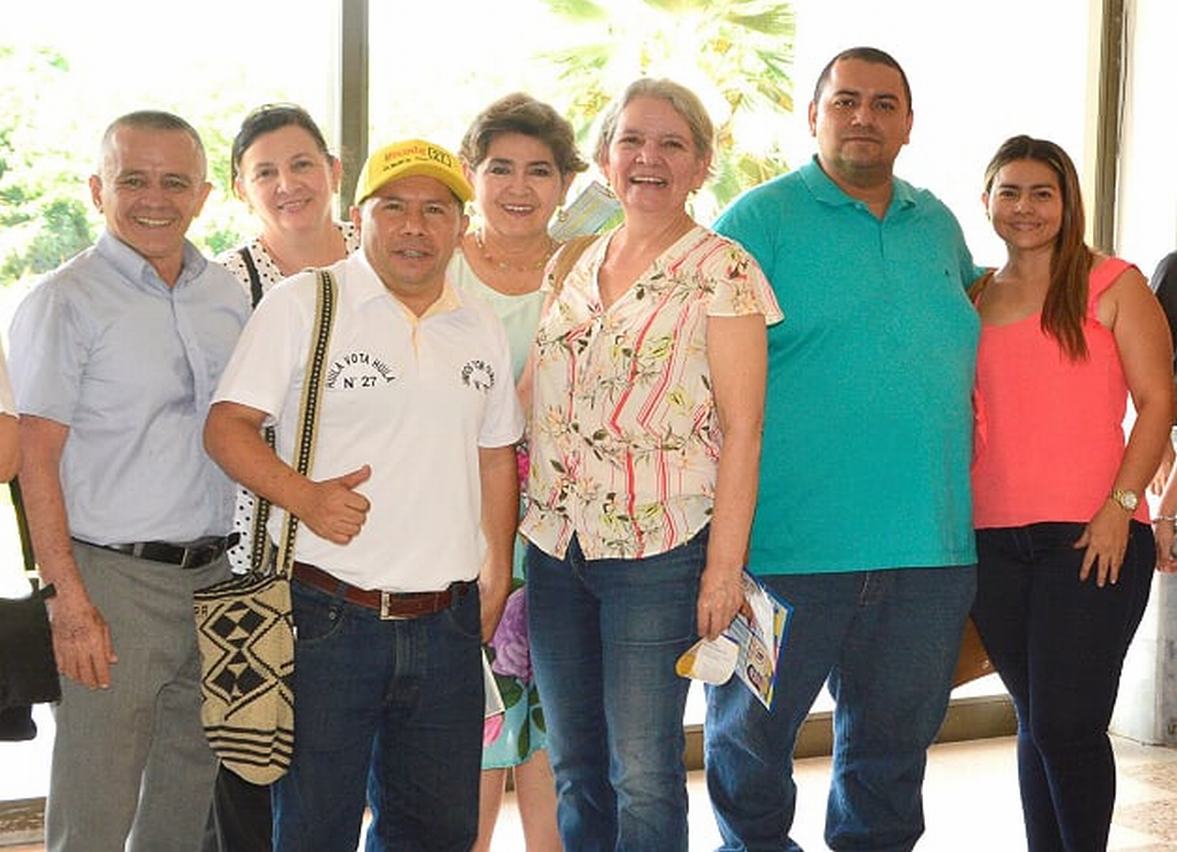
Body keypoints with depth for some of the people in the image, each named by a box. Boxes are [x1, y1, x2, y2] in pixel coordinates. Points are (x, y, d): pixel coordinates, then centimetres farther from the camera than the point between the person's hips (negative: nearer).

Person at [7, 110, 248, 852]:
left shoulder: (228, 295, 10)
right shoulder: (65, 302, -7)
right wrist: (69, 599, -17)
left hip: (215, 575, 6)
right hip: (116, 578, -6)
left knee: (193, 793, 16)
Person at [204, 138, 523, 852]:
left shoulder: (483, 330, 12)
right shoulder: (302, 304, -3)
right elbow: (228, 426, -7)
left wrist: (496, 577, 16)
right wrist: (303, 496, -23)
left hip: (447, 625, 5)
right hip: (327, 617, -4)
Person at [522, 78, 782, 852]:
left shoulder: (721, 270, -5)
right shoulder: (576, 266, 12)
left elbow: (742, 427, -9)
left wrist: (724, 565, -15)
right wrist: (530, 533, 11)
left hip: (659, 549, -5)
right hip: (556, 546, 6)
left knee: (643, 774, -2)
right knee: (575, 767, 12)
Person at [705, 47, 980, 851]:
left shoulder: (939, 227, 12)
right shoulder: (761, 219, -4)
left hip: (929, 545, 5)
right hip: (787, 541, -4)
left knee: (897, 733, 16)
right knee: (753, 729, 9)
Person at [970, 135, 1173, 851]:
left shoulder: (1113, 286, 2)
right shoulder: (972, 301, 15)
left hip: (1092, 537, -4)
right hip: (993, 541, 4)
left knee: (1066, 724, -8)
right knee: (1035, 721, 11)